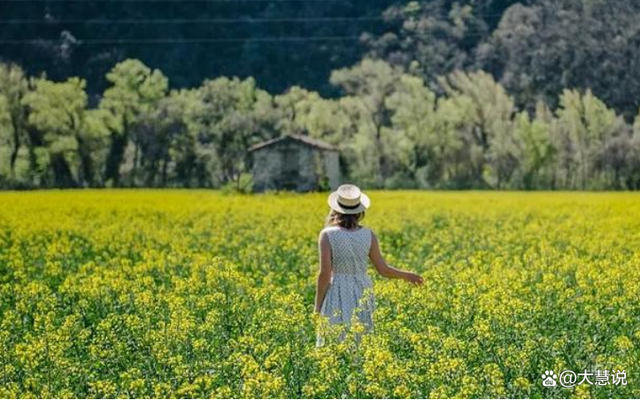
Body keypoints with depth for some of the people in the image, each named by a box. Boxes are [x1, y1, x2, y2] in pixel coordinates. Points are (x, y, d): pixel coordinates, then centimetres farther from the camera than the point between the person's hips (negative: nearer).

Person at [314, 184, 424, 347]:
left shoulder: (327, 235, -11)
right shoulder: (368, 235, -1)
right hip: (362, 295, 3)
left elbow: (324, 274, -14)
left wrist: (317, 306, -5)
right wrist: (407, 275, 21)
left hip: (337, 297, -3)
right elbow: (383, 270, 3)